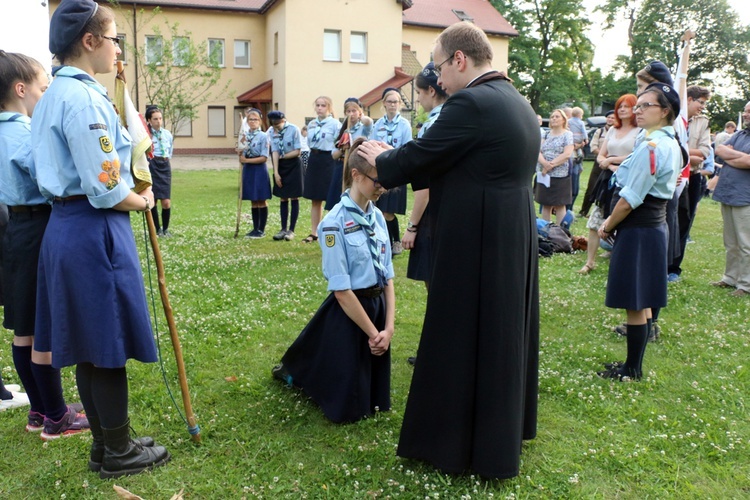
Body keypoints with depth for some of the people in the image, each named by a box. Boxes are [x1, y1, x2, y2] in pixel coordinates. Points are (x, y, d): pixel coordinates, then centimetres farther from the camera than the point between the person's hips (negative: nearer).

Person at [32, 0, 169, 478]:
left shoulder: (54, 95, 15)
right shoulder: (83, 98, -17)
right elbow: (105, 192, -20)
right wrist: (143, 202, -2)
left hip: (66, 226, 10)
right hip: (96, 231, -10)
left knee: (90, 348, 16)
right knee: (110, 347, 3)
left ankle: (105, 445, 30)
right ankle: (119, 452, 19)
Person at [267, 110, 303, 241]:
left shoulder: (293, 129, -13)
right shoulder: (272, 132, -1)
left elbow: (297, 151, -13)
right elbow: (275, 152, -5)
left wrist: (282, 156, -8)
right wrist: (276, 173, -10)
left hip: (293, 165, -4)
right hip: (280, 167, 4)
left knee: (294, 198, 0)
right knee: (283, 199, 8)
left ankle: (291, 230, 6)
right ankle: (283, 229, 14)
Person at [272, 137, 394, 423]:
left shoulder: (377, 216, 2)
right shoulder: (335, 223, -18)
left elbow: (388, 277, 3)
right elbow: (341, 291, -18)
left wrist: (388, 327, -5)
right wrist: (372, 332, -13)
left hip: (378, 305, 7)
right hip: (347, 312, -6)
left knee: (375, 402, 16)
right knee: (347, 410, 8)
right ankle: (292, 371, 32)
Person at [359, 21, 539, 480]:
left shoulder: (470, 103, -18)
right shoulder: (516, 101, 12)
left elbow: (418, 158, -16)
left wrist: (382, 159, 5)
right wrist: (397, 158, 12)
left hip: (476, 244, -10)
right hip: (515, 237, 10)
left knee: (461, 340, 4)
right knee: (504, 331, 21)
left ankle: (458, 445, 20)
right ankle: (508, 424, 40)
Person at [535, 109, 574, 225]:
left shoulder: (568, 135, -2)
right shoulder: (546, 134, 12)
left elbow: (567, 154, -13)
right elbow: (538, 151, 1)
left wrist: (551, 165, -18)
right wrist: (544, 163, -18)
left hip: (560, 175, -4)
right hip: (544, 175, 5)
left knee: (559, 205, 0)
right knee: (545, 205, 8)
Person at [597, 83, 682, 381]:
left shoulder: (651, 147, -19)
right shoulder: (671, 145, 12)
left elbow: (630, 199, -20)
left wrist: (608, 228, -6)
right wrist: (612, 219, 12)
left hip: (638, 230, -10)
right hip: (654, 225, 10)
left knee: (634, 303, 0)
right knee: (642, 302, 16)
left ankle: (632, 370, 12)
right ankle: (634, 364, 27)